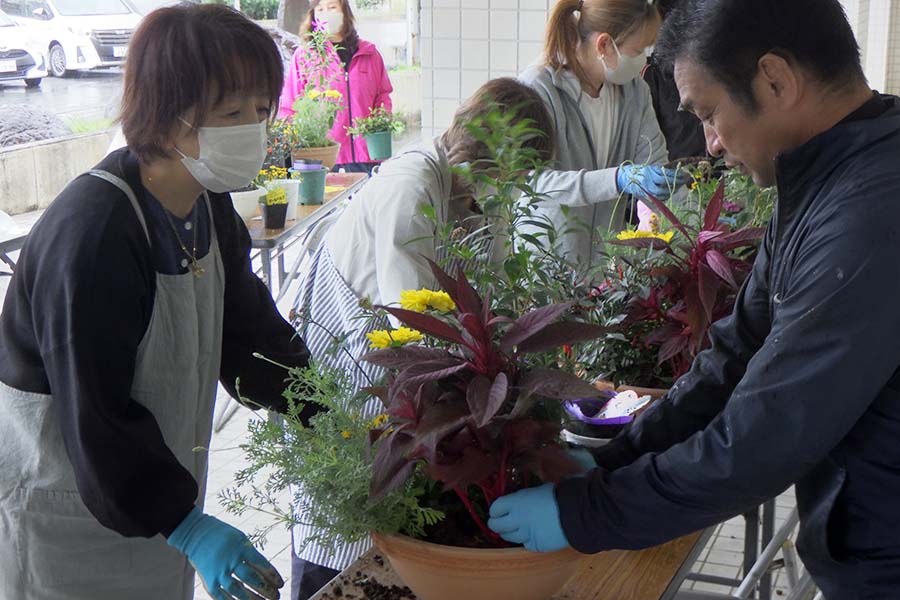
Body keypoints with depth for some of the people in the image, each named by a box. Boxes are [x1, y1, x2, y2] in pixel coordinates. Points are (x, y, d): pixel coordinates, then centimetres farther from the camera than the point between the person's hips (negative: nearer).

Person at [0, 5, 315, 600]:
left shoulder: (208, 205, -2)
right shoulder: (90, 232, -30)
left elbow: (250, 332, 4)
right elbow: (93, 410, -28)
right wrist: (186, 525, -28)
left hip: (154, 482, 8)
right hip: (63, 498, -8)